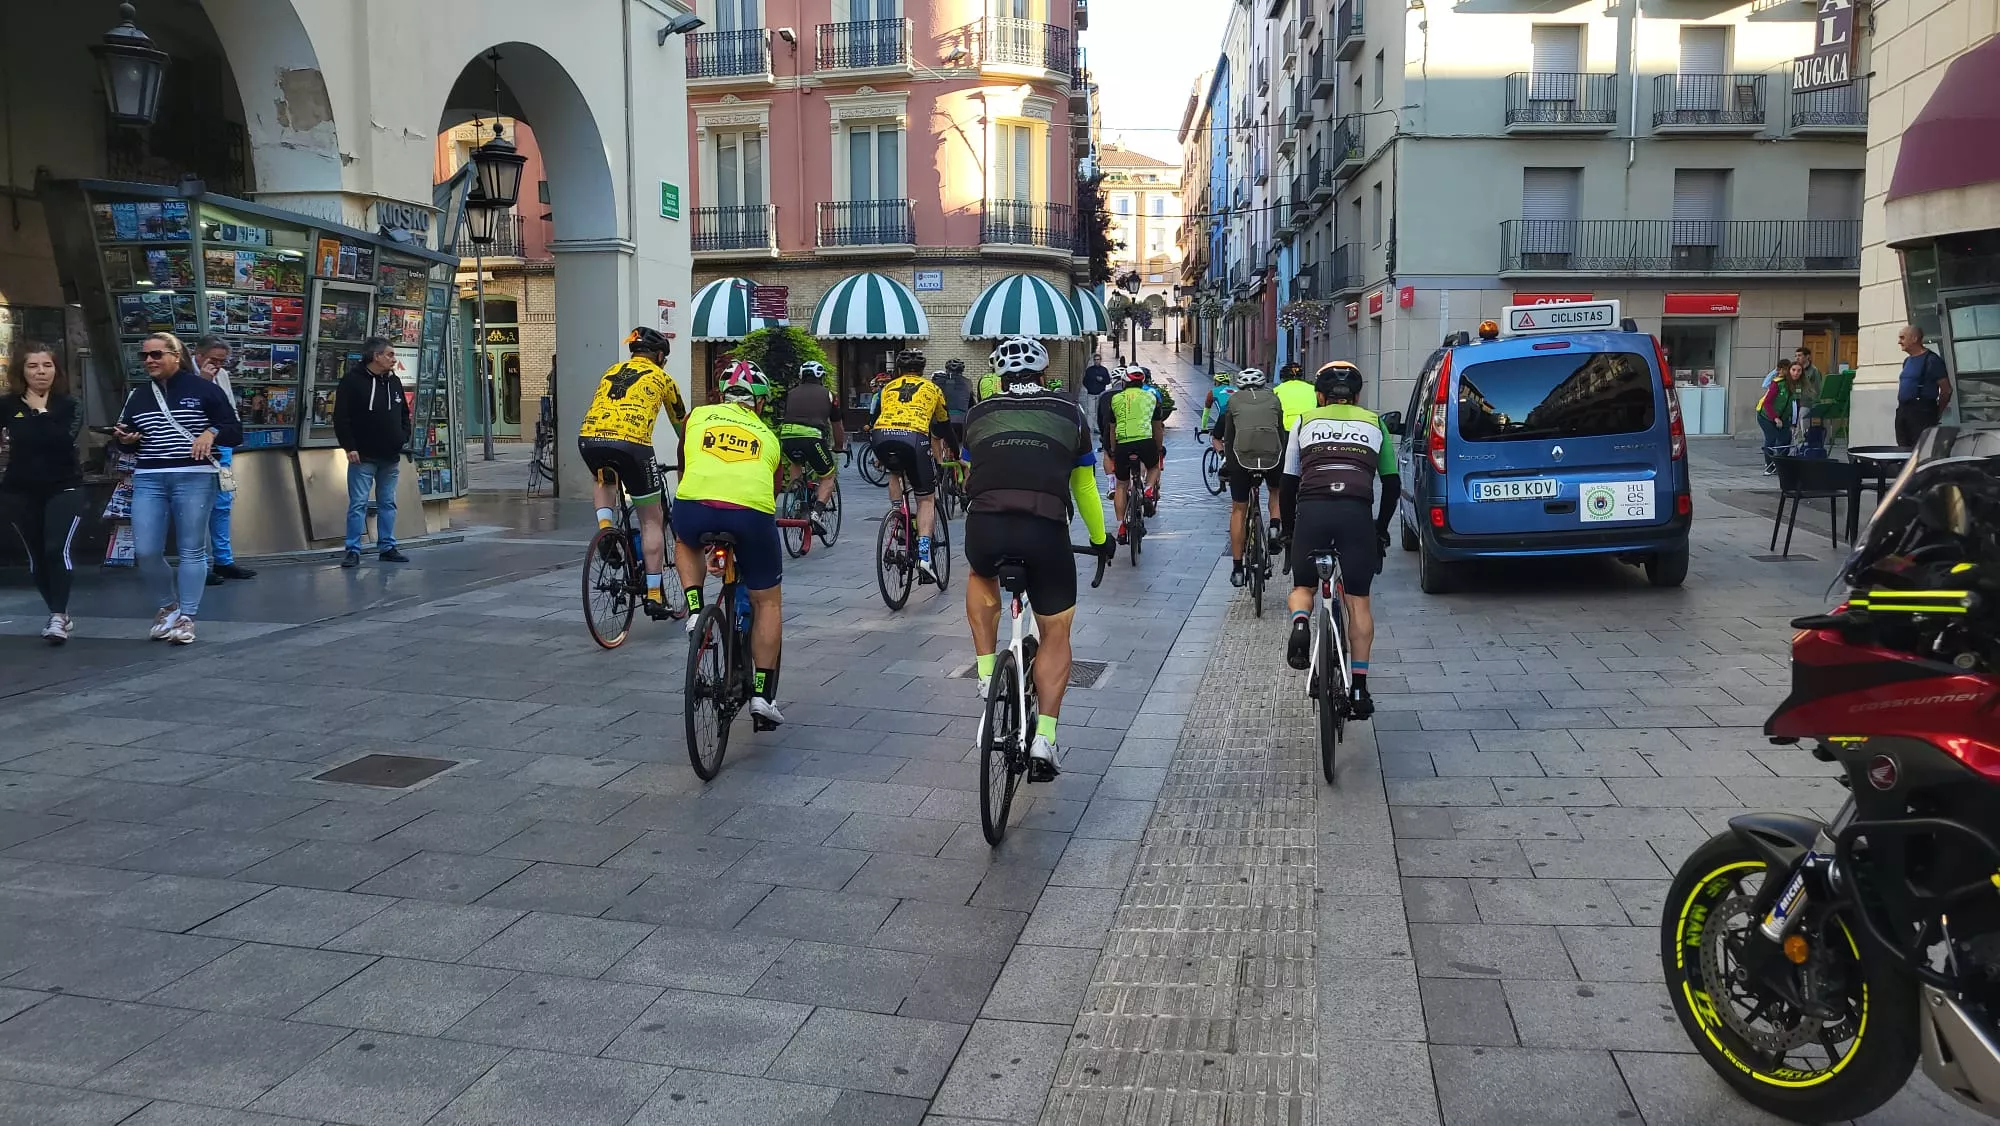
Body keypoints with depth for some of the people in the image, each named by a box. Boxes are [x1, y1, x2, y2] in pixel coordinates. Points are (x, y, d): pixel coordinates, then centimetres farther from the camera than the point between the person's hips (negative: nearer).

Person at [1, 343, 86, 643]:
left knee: (57, 551, -16)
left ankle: (58, 617, -14)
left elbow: (64, 439, -17)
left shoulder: (69, 404, -1)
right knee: (37, 557, 8)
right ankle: (60, 615, 20)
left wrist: (41, 412, -14)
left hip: (63, 489, -2)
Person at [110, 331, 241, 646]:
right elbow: (127, 436, 22)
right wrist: (123, 439, 0)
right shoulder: (139, 395, 13)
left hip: (195, 478, -4)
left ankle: (186, 617, 8)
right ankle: (169, 603, 24)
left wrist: (212, 432, -21)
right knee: (145, 551, 0)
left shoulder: (203, 389, -1)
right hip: (148, 480, 4)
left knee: (191, 550, 1)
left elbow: (235, 432, -2)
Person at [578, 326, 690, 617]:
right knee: (652, 520, 11)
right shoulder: (661, 378, 20)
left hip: (589, 438, 4)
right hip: (630, 442, -4)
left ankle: (605, 525, 13)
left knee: (603, 479, 40)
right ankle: (654, 596, 10)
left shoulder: (611, 372, 30)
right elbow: (681, 424, 31)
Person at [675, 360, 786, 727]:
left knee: (685, 543, 38)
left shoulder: (698, 417, 27)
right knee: (767, 602, 20)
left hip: (695, 509, 0)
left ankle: (695, 611, 18)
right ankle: (763, 695, 16)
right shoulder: (768, 436, 29)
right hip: (753, 513, 0)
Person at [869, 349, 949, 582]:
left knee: (895, 473, 37)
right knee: (927, 499, 11)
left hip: (882, 438, 2)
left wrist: (879, 456, 54)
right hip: (914, 438, -2)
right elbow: (942, 427, 38)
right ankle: (923, 556, -4)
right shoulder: (932, 388, 28)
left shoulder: (888, 387, 32)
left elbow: (873, 420, 40)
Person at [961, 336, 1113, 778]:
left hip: (984, 526, 1)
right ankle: (1044, 739, 7)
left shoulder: (979, 414, 21)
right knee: (1055, 633, 17)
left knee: (981, 578, 37)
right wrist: (1099, 539, 46)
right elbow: (1084, 487, 29)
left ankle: (987, 672, 25)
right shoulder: (1070, 414, 20)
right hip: (1046, 529, -1)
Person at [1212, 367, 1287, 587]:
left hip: (1241, 456, -1)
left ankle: (1237, 568, 13)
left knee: (1238, 510, 13)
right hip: (1273, 455, 1)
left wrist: (1226, 458, 33)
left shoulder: (1232, 400, 18)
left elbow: (1226, 436, 20)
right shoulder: (1273, 398, 20)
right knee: (1276, 491, 33)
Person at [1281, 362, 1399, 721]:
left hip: (1312, 509, 0)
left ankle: (1300, 623, -15)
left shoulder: (1305, 421, 23)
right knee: (1358, 600, 10)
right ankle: (1359, 687, 7)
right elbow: (1392, 483, 23)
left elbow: (1289, 481, 21)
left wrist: (1287, 526, 31)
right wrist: (1381, 528, 33)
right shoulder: (1374, 423, 24)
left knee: (1303, 586, 19)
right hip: (1357, 513, 0)